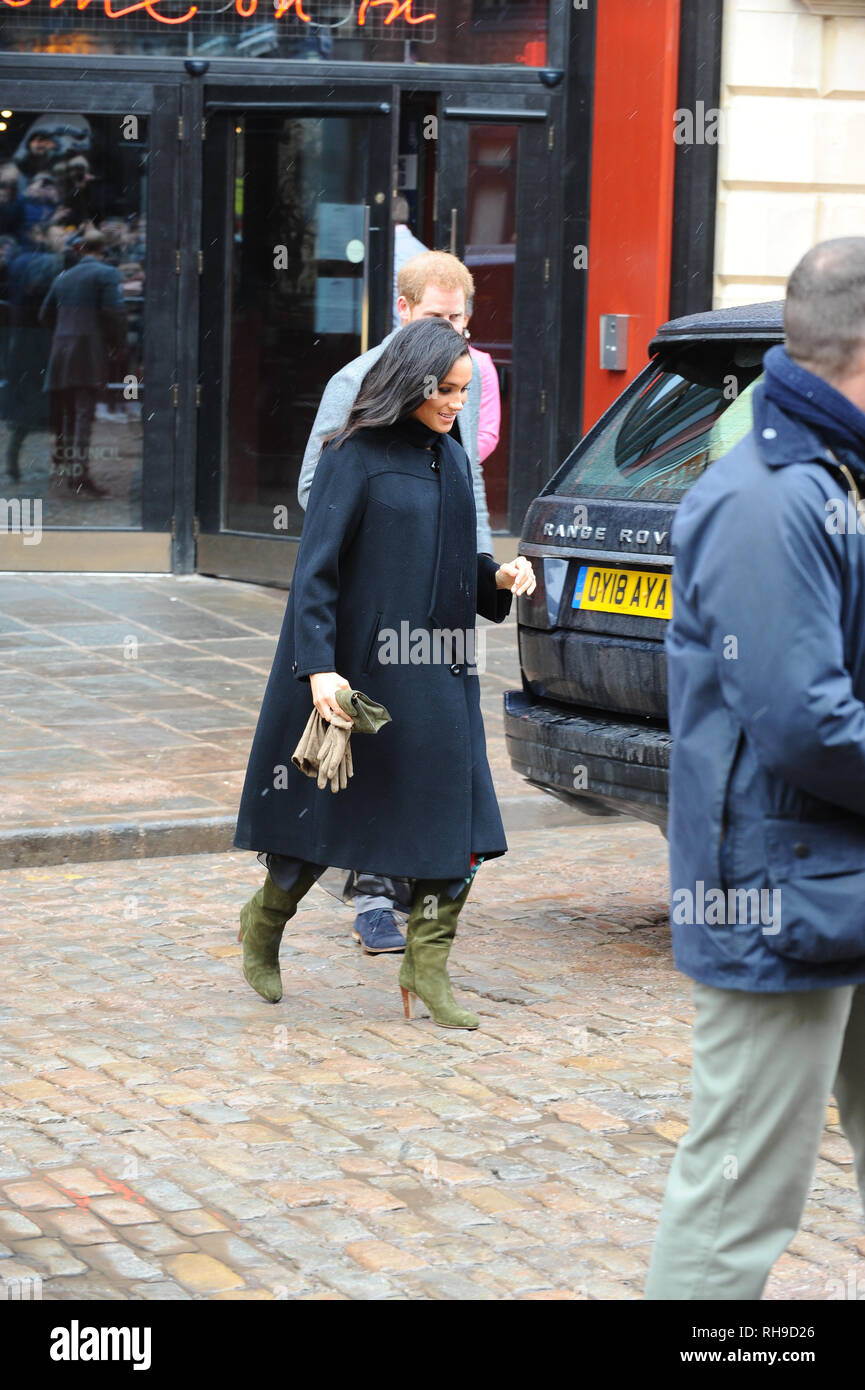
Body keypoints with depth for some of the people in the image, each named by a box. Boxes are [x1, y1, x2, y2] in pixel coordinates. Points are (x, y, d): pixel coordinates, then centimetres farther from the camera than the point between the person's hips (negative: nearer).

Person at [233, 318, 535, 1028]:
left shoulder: (450, 457, 11)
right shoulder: (356, 456, -11)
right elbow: (315, 569, -14)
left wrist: (498, 576, -1)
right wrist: (319, 667, -22)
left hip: (437, 674, 6)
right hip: (360, 667, -6)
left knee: (455, 812, -3)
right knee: (329, 807, 7)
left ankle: (427, 963, 6)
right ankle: (265, 922, 32)